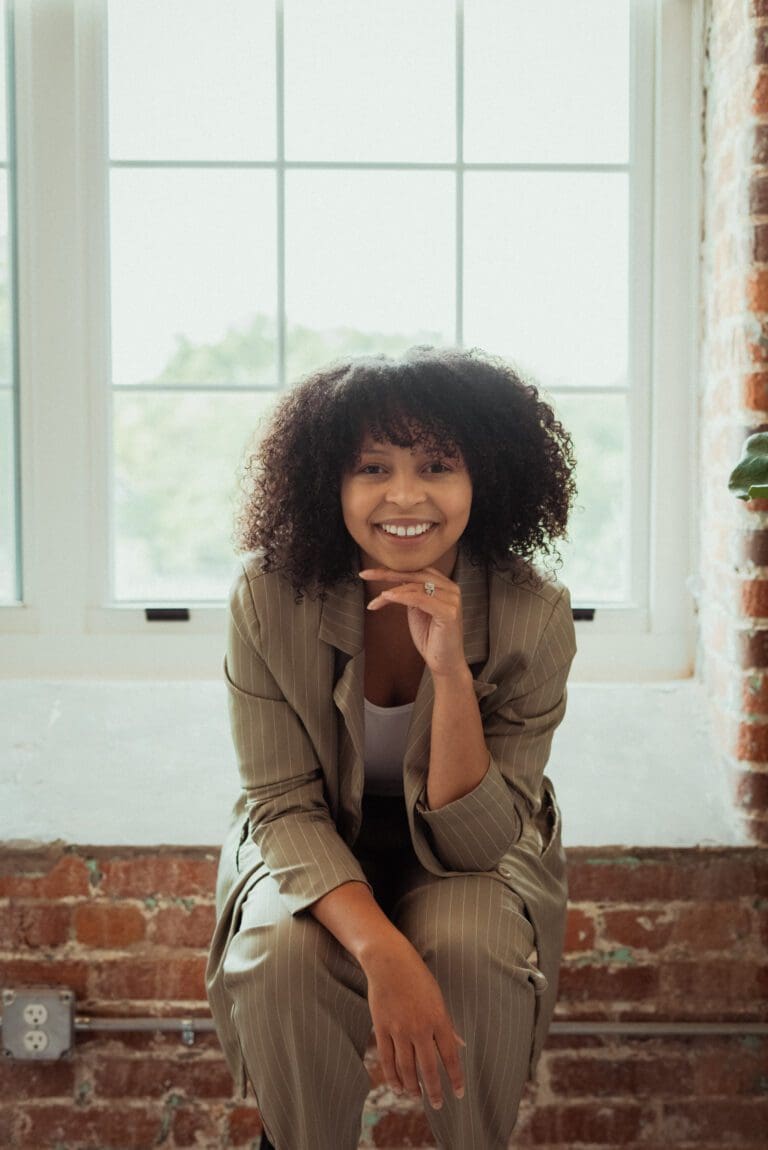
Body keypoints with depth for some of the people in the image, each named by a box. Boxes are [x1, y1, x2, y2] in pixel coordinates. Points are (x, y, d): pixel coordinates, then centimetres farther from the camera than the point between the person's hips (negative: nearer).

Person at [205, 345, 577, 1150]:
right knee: (278, 956, -30)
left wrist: (449, 671, -37)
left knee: (476, 948, -31)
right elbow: (283, 805, -18)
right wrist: (381, 950, -35)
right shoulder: (269, 595, -22)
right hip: (315, 852, 0)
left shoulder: (534, 615, -22)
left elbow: (472, 843, -21)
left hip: (470, 856, 0)